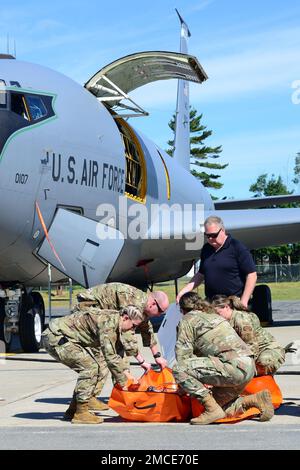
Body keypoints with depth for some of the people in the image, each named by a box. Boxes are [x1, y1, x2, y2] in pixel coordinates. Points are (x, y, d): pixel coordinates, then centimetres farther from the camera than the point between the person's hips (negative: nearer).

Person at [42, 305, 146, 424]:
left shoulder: (114, 322, 10)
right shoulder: (108, 322, -22)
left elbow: (113, 353, 21)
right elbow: (110, 356, -23)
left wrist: (125, 372, 12)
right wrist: (122, 381, -15)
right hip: (55, 337, -10)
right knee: (89, 367, -16)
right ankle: (80, 413, -12)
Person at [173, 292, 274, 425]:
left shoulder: (188, 320, 5)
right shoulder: (213, 315, 29)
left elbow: (183, 355, 2)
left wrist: (182, 387, 14)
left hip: (234, 366, -9)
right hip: (249, 366, 9)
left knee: (178, 369, -9)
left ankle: (212, 409, -12)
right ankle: (256, 399, 7)